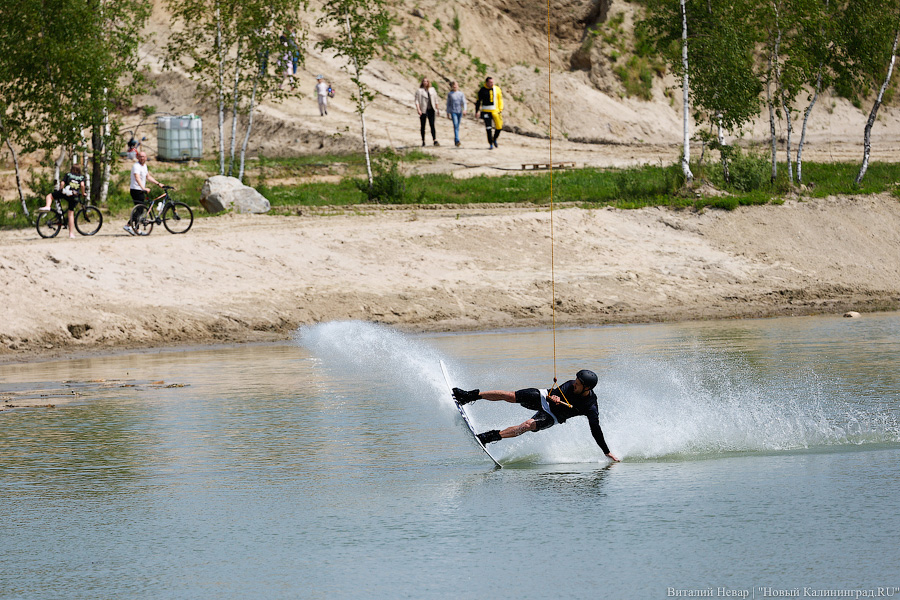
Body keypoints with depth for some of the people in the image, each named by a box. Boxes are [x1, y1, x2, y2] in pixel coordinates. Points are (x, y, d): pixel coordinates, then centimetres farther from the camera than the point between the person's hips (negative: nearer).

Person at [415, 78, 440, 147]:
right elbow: (417, 101, -5)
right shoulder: (419, 91, -1)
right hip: (423, 110, -2)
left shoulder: (432, 90, 10)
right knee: (423, 126, 5)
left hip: (431, 110, 2)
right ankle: (423, 141, 13)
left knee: (432, 125, -7)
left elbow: (435, 99, 17)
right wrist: (418, 109, -17)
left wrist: (437, 109, 15)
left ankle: (435, 141, -14)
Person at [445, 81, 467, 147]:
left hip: (459, 112, 3)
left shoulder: (461, 94, 8)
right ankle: (457, 140, -26)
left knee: (457, 126, 9)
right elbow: (448, 104, 10)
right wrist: (448, 113, 8)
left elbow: (464, 102, 1)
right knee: (455, 125, -17)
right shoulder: (450, 94, 5)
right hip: (453, 111, -3)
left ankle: (455, 141, 20)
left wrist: (464, 110, -16)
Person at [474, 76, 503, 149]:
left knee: (499, 127, -3)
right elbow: (478, 101, 7)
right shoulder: (482, 90, -1)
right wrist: (477, 111, 6)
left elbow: (500, 100, 8)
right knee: (488, 128, -4)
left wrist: (501, 109, 0)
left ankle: (494, 139, 24)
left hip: (495, 111, 2)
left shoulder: (497, 89, 3)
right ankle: (490, 144, 6)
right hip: (486, 112, -2)